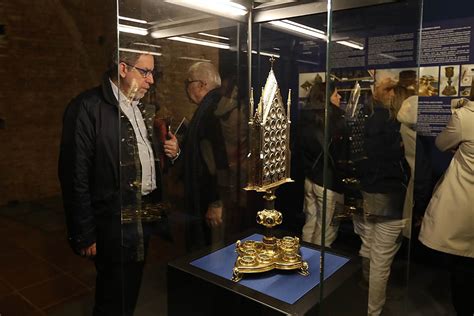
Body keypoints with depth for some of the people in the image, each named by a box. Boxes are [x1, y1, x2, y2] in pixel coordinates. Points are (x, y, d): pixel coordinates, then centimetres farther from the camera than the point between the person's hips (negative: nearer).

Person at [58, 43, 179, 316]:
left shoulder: (144, 109, 12)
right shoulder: (87, 107, -13)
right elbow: (76, 177, -16)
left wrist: (171, 152, -1)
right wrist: (84, 235, -15)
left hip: (145, 218, 7)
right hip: (115, 223, -7)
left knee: (131, 294, 21)